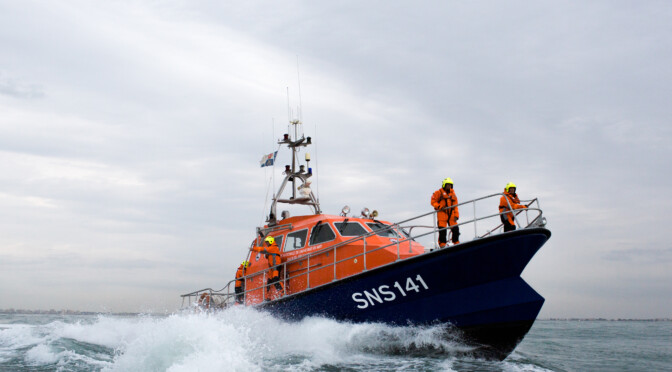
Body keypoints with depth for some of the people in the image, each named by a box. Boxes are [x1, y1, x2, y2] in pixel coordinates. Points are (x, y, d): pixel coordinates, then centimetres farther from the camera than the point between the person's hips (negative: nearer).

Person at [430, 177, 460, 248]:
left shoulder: (453, 194, 17)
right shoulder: (438, 193, 4)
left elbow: (455, 206, 14)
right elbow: (433, 202, 2)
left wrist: (456, 215, 4)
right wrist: (439, 206, -15)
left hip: (451, 214, 4)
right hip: (442, 214, -4)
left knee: (455, 229, -2)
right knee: (442, 230, -8)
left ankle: (456, 243, 10)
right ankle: (442, 245, -1)